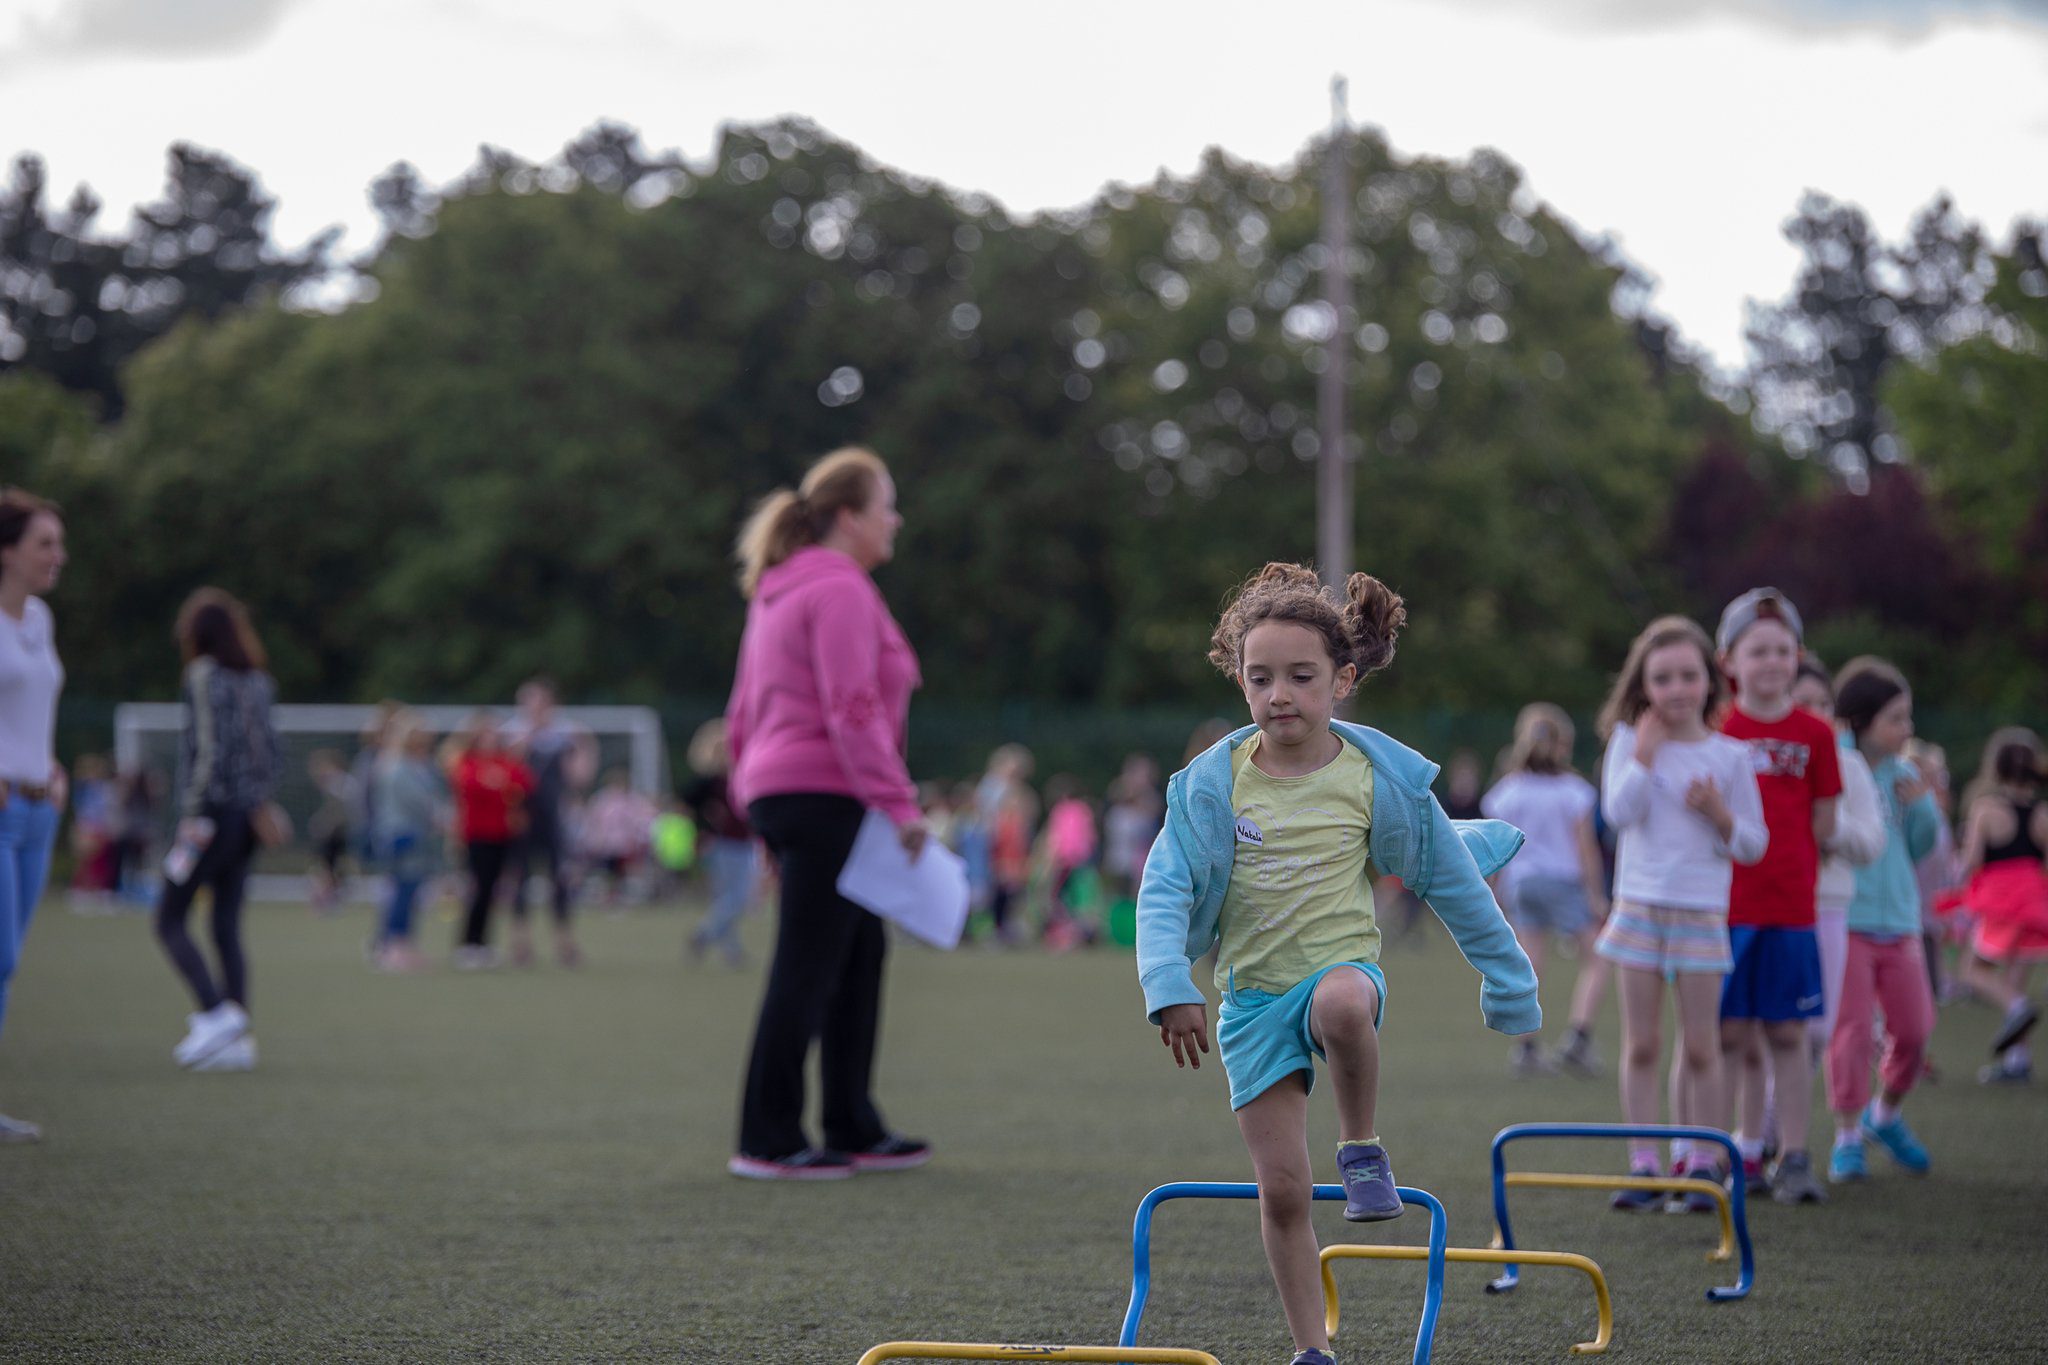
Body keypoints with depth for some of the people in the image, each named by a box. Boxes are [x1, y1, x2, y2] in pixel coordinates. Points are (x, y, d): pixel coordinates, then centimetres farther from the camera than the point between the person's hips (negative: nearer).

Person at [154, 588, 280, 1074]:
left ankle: (216, 1012, -16)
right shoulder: (257, 679, 12)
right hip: (247, 816, 7)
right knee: (227, 927, 8)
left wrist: (193, 814, -14)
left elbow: (208, 747, -16)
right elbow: (269, 747, 12)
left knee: (169, 920, 0)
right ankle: (238, 1037, 3)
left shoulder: (204, 675, -8)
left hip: (212, 811, -7)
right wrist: (261, 802, 16)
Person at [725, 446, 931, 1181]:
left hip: (778, 789, 10)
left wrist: (754, 793, 25)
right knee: (808, 969, -7)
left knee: (860, 953, 15)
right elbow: (853, 709, -20)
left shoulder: (778, 591, 19)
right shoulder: (841, 591, -11)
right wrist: (898, 801, -20)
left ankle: (853, 1128, 19)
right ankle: (768, 1141, -5)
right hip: (825, 795, -10)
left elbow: (744, 710, 22)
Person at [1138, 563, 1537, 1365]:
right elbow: (1163, 888, -7)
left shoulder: (1380, 775, -4)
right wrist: (1170, 986, -22)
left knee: (1342, 1003, -40)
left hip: (1343, 966, -1)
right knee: (1282, 1187, -3)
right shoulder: (1212, 780, -5)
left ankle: (1363, 1148, -14)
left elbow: (1452, 880, 6)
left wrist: (1508, 983, 11)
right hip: (1251, 994, 1)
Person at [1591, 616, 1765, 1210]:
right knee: (1640, 1045, 2)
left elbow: (1753, 845, 5)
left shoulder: (1730, 756, 2)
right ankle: (1643, 1166, 7)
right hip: (1640, 907, 0)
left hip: (1702, 912, 0)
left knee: (1700, 1046, 1)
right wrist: (1647, 751, -12)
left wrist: (1720, 813, -13)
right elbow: (1619, 811, -13)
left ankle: (1701, 1162, 10)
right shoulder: (1631, 742, 2)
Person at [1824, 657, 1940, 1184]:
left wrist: (1923, 808, -2)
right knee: (1852, 1030, -6)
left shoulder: (1903, 775, 8)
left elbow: (1920, 847, 15)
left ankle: (1885, 1115, 31)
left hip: (1898, 921, 6)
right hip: (1845, 923, -6)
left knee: (1914, 1029, 7)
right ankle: (1847, 1137, 8)